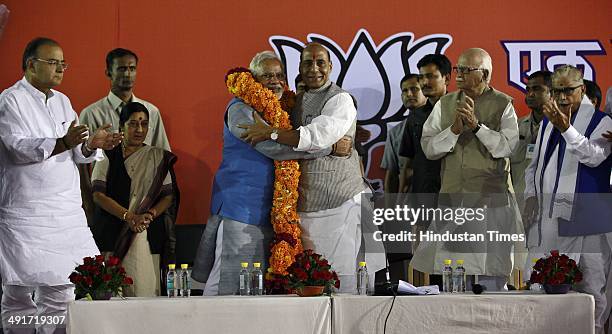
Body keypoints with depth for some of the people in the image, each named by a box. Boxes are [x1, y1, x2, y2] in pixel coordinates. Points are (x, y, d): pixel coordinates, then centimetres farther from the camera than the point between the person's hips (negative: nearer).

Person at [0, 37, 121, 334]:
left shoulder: (62, 101, 18)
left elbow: (76, 154, 14)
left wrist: (90, 145, -9)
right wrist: (62, 143, -31)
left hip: (66, 209, 6)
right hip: (26, 211, -6)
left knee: (61, 290, 4)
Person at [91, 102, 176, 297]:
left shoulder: (158, 158, 13)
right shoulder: (108, 156, 9)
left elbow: (168, 196, 8)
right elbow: (98, 195, -1)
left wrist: (150, 215, -12)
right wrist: (129, 216, -12)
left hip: (148, 235, 1)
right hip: (112, 234, -1)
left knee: (144, 288, -9)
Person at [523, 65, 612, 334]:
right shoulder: (547, 122, 17)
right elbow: (535, 164, 23)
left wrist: (566, 128, -28)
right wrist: (531, 195, 8)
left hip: (585, 219, -6)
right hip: (547, 217, 6)